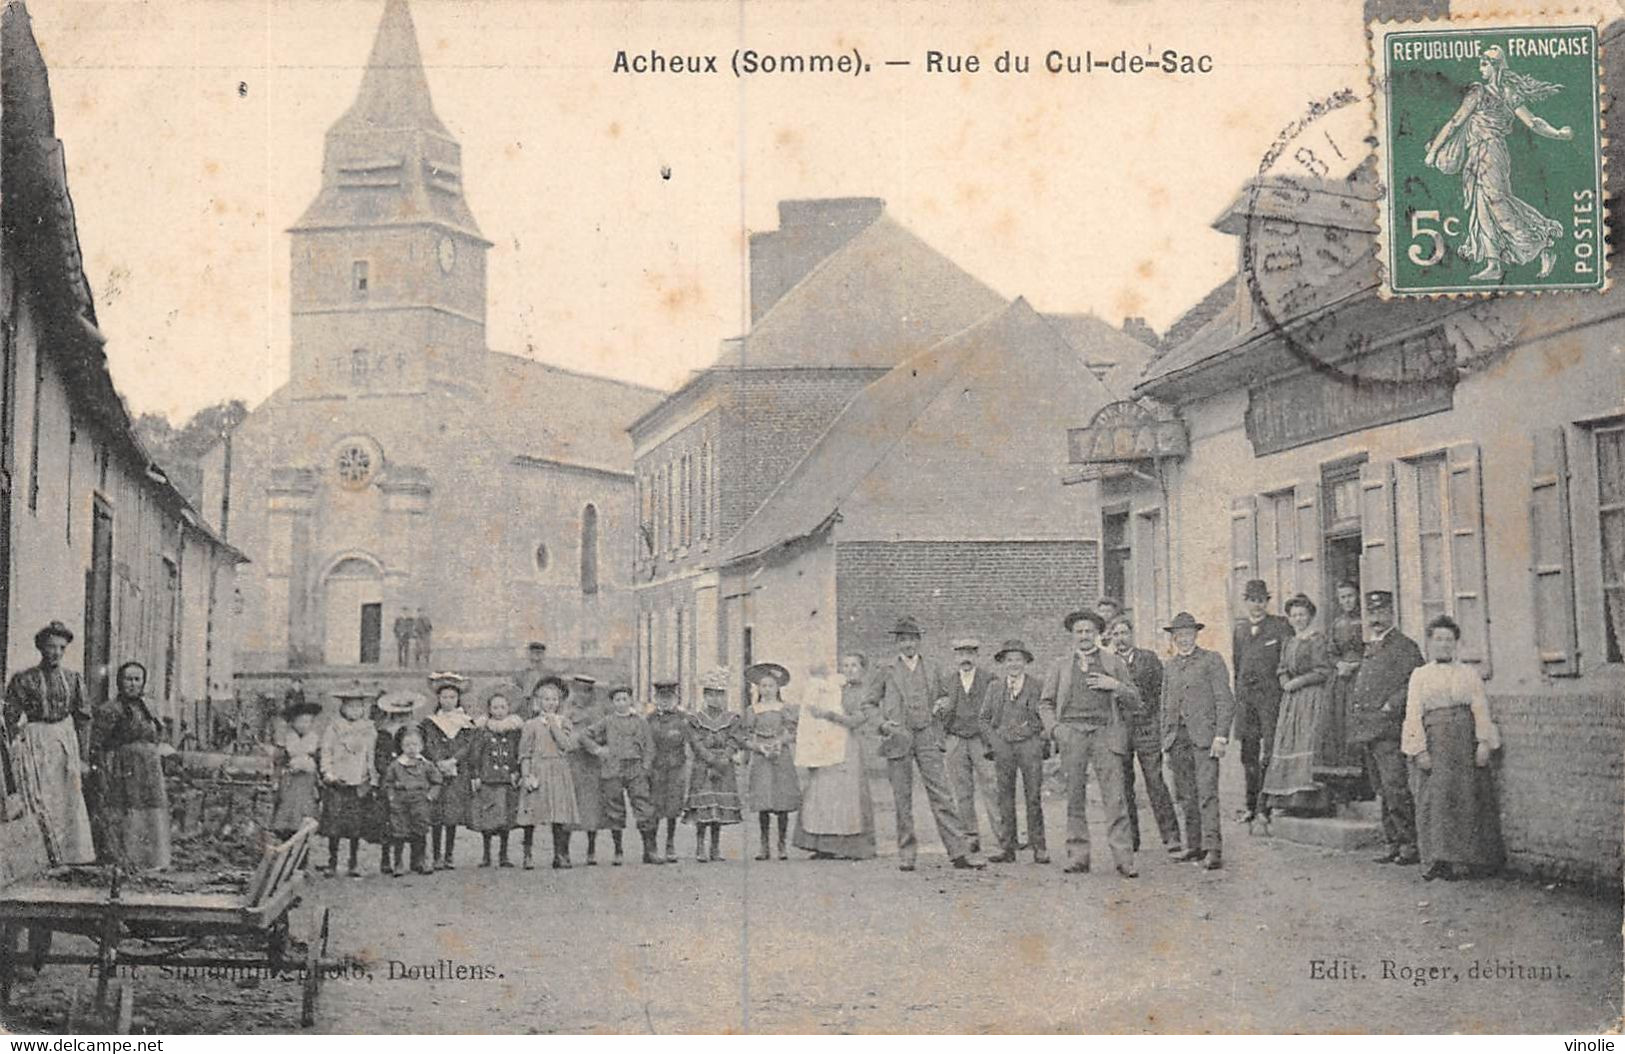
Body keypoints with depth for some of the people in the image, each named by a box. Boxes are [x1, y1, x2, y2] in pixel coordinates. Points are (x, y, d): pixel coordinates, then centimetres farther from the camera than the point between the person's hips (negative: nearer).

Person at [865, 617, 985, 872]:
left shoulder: (931, 671, 13)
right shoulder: (888, 671, 6)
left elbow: (944, 695, 28)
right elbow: (869, 704, 10)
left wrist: (942, 705, 5)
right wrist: (882, 722, -8)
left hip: (927, 737, 1)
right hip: (898, 738, -1)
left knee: (942, 794, -6)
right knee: (903, 799, 2)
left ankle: (959, 851, -8)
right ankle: (906, 853, 12)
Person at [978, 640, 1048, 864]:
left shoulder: (1035, 687, 5)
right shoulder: (994, 686, 10)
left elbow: (1046, 717, 7)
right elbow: (983, 718, 12)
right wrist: (992, 741, 2)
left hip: (1029, 743, -2)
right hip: (1002, 746, 2)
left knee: (1033, 797, -4)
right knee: (1005, 798, 1)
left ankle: (1039, 848, 0)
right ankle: (1007, 848, 4)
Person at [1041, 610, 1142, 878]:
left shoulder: (1113, 663, 15)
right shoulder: (1061, 665, 16)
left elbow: (1134, 702, 14)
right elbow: (1045, 703, 16)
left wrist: (1116, 686, -4)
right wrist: (1054, 728, -1)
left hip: (1104, 732, -1)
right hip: (1072, 733, 1)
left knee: (1114, 797, -9)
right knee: (1075, 798, -1)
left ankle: (1123, 859, -11)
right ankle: (1077, 857, 4)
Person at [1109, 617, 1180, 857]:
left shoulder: (1149, 659, 7)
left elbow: (1159, 692, 7)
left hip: (1146, 729, -2)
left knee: (1156, 785, -5)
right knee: (1123, 787, 5)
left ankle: (1170, 837, -3)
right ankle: (1129, 839, 12)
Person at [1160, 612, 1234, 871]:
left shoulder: (1211, 660, 1)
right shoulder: (1169, 665, 17)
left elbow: (1225, 701, -3)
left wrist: (1221, 736, -11)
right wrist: (1165, 740, 15)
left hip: (1203, 736, -5)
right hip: (1177, 737, 5)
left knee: (1207, 793, -12)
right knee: (1185, 796, 7)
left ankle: (1213, 849, -15)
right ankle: (1194, 846, 15)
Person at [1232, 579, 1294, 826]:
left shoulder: (1280, 626, 0)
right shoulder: (1239, 629, 16)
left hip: (1270, 694, -5)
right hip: (1245, 696, 5)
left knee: (1269, 752, -10)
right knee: (1248, 754, 8)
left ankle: (1268, 805, -7)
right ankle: (1252, 806, 15)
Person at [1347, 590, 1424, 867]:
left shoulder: (1405, 646, -3)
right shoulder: (1370, 648, 21)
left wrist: (1391, 705, -18)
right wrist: (1355, 714, 14)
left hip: (1390, 729, -8)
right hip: (1367, 729, 8)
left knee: (1395, 788, -13)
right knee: (1383, 790, 10)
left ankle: (1411, 843, -8)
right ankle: (1393, 842, 14)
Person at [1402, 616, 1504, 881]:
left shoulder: (1469, 674, 13)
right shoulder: (1419, 676, 11)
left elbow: (1481, 710, 6)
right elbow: (1413, 714, 4)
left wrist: (1484, 742, -7)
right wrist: (1420, 749, -7)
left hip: (1466, 740, 1)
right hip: (1435, 742, -1)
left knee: (1467, 798, -2)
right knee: (1436, 798, -8)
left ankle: (1465, 860, 3)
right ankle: (1438, 859, -8)